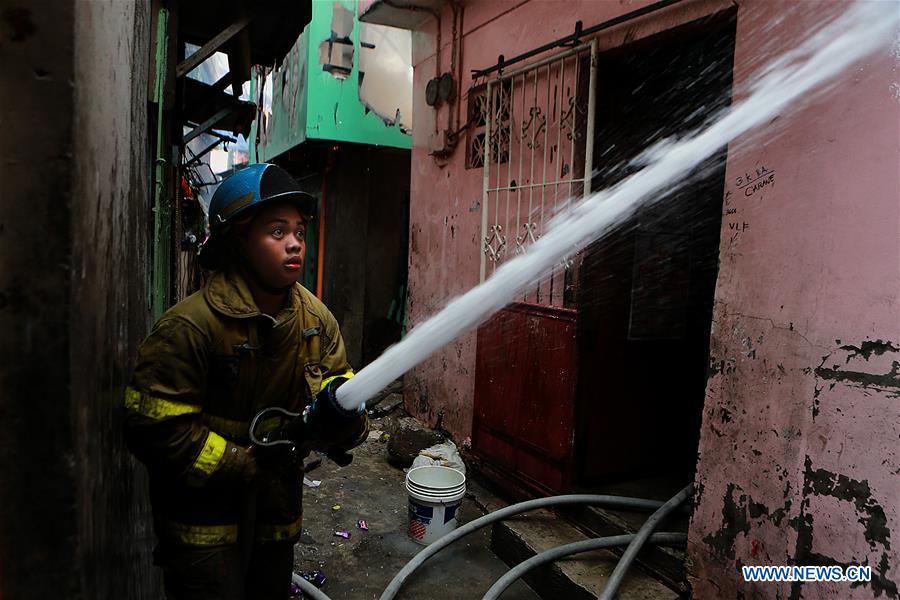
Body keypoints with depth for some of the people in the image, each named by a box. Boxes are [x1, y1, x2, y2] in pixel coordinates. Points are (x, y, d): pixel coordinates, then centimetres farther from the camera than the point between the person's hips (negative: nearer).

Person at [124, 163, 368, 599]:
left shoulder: (317, 321, -5)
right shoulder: (191, 325, -22)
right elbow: (154, 426, -22)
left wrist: (340, 410, -26)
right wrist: (246, 463, -21)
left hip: (278, 514, 6)